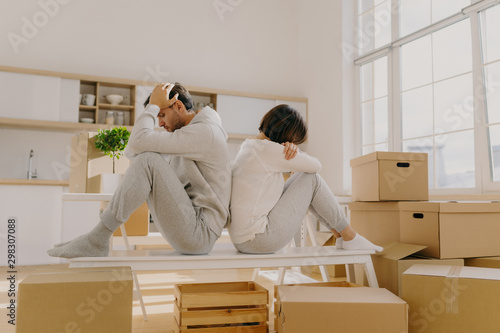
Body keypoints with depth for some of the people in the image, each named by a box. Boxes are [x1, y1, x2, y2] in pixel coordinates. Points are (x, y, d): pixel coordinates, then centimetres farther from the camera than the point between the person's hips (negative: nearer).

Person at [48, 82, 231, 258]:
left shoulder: (204, 130, -11)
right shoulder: (189, 133, 20)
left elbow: (139, 141, -19)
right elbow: (131, 151, 16)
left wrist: (153, 105, -5)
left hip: (200, 233, -10)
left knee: (148, 160, -20)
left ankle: (98, 239, -14)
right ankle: (99, 235, 3)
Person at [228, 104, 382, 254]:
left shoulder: (247, 146, 12)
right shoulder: (267, 149, -17)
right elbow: (315, 165, -7)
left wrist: (292, 149, -4)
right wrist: (294, 152, 11)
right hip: (260, 240, -10)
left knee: (302, 177, 14)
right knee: (312, 179, -2)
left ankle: (340, 234, 20)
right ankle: (350, 237, 9)